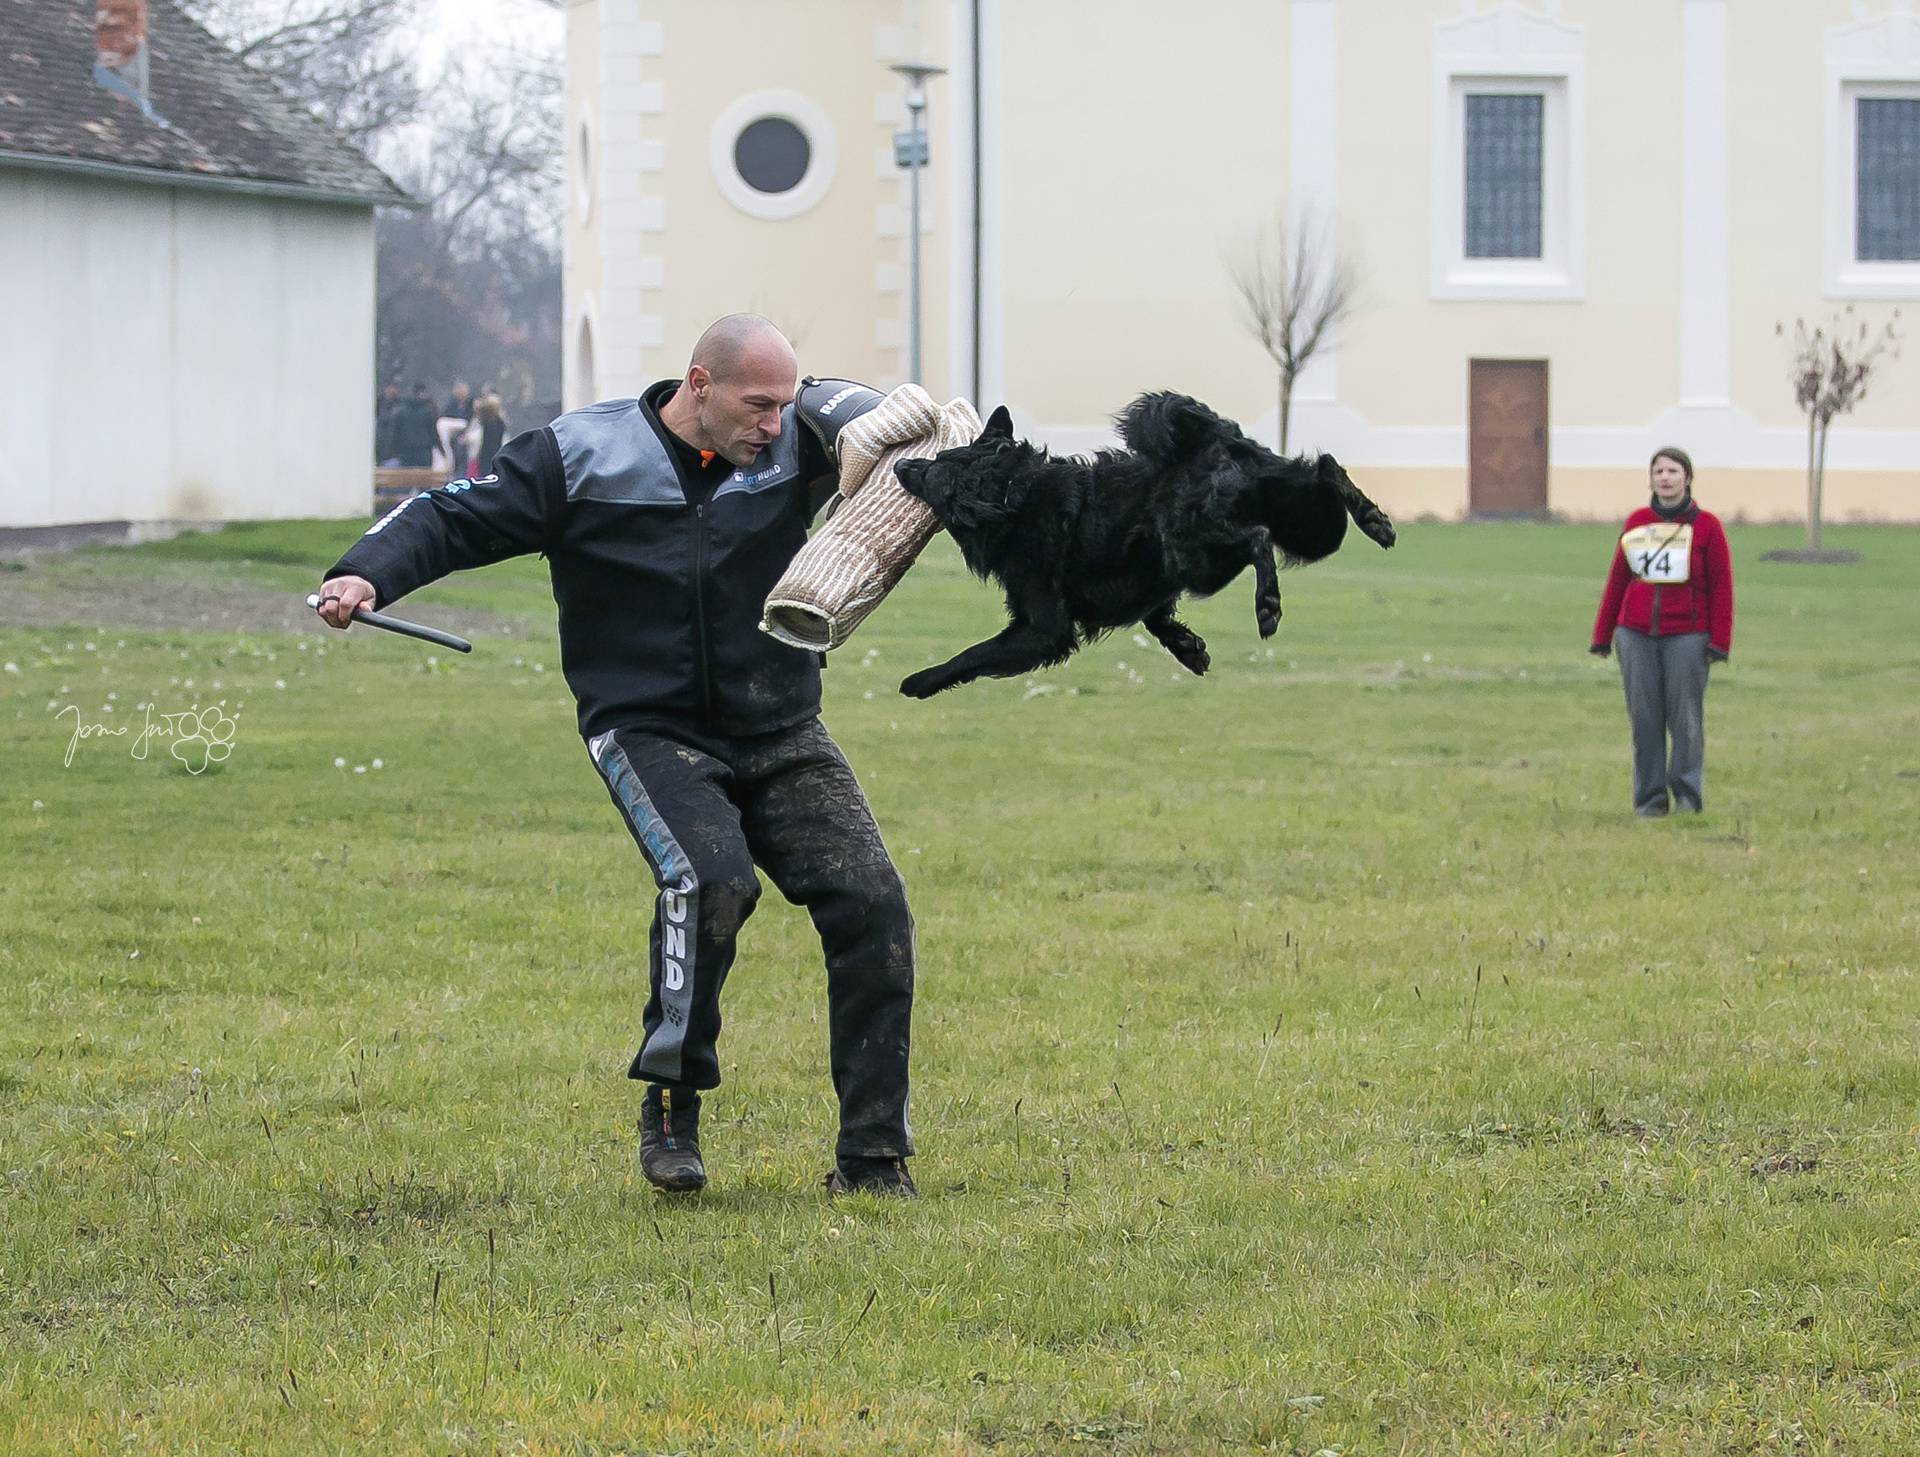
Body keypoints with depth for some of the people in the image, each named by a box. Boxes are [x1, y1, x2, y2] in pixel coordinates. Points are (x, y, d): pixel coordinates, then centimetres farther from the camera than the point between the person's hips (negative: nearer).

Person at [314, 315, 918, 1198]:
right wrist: (367, 575, -24)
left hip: (780, 735, 4)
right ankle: (670, 1101, -13)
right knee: (712, 876, -31)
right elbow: (454, 518, -7)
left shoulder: (797, 442, -1)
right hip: (649, 729, -4)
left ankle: (872, 1157, 0)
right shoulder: (581, 457, -8)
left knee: (869, 903, -10)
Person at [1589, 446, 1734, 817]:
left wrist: (1719, 642, -7)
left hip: (1686, 636, -3)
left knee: (1685, 717, -4)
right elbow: (1617, 579, 13)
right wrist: (1603, 634, 12)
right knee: (1644, 717, 2)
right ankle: (1650, 797, 8)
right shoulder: (1637, 522, 9)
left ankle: (1686, 792, 7)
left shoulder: (1706, 526, 0)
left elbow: (1721, 587, -1)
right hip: (1636, 636, 3)